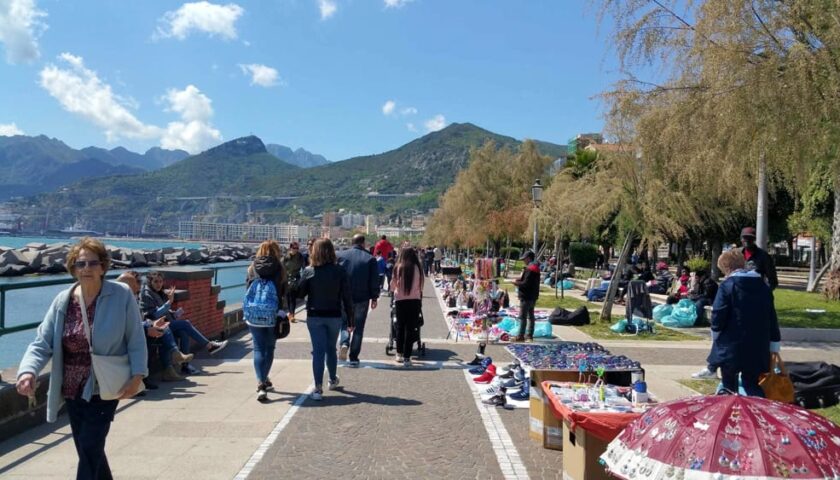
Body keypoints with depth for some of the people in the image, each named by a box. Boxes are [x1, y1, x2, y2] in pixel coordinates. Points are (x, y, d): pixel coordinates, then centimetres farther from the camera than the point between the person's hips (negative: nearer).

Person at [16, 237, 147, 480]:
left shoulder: (122, 295, -11)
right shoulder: (62, 301, -2)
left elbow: (136, 340, -8)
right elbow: (42, 342, -4)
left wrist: (137, 375, -17)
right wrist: (28, 371, -23)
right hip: (72, 389, 5)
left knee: (89, 448, -7)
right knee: (88, 449, 17)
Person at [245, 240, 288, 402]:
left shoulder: (252, 268, 3)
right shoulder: (280, 269, -2)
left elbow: (248, 291, 7)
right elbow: (285, 292, -3)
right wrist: (284, 311, 4)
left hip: (254, 315, 1)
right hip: (274, 315, -1)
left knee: (258, 349, 4)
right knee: (269, 348, 15)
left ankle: (261, 384, -6)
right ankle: (264, 380, 23)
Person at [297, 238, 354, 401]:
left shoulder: (308, 271, -9)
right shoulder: (340, 271, -7)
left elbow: (300, 293, -4)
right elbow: (347, 297, -5)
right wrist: (350, 320, 2)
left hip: (314, 316, -1)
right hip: (334, 316, 1)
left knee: (318, 351, 1)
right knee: (331, 349, 19)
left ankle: (318, 388, -5)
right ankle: (333, 380, 38)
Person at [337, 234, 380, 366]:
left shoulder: (341, 256, 1)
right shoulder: (370, 259, -3)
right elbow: (375, 281, -3)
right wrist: (374, 298, 5)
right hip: (362, 298, -1)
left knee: (345, 323, 17)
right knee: (358, 327, 8)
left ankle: (344, 343, -12)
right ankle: (354, 357, 9)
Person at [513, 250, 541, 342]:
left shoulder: (529, 269, -18)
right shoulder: (535, 268, 14)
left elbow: (526, 284, -22)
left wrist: (516, 283, -8)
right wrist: (520, 279, 7)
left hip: (526, 297, -10)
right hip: (533, 296, 10)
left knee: (522, 316, -7)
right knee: (530, 316, 14)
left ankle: (521, 336, -7)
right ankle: (529, 334, 20)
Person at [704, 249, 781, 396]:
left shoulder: (727, 286, -11)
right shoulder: (763, 286, 9)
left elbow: (718, 316, -15)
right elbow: (772, 317, 14)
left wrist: (716, 330, 7)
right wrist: (774, 343, 20)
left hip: (732, 346, -5)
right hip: (758, 347, 5)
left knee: (729, 384, 14)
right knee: (751, 383, 13)